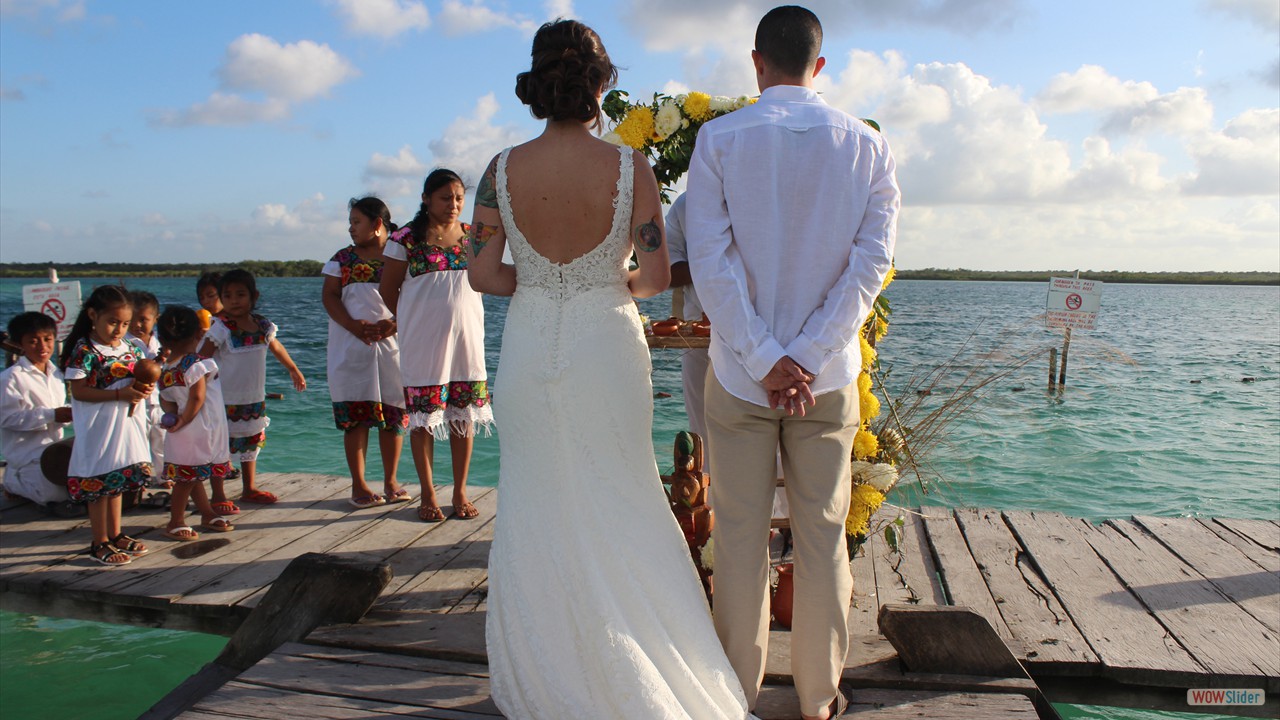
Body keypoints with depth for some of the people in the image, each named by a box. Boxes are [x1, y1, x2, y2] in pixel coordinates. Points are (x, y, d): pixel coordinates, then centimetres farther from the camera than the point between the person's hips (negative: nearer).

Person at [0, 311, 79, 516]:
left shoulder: (56, 373, 13)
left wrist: (69, 413, -4)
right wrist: (51, 415, -24)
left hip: (55, 447, 8)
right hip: (27, 451, -7)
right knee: (58, 491, -22)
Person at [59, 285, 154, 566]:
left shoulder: (131, 348, 7)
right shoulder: (84, 351, -14)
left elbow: (142, 377, 18)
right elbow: (79, 391, -18)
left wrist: (143, 389, -5)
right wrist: (119, 394, -23)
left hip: (127, 422, 7)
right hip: (98, 427, -7)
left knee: (118, 481, 17)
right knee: (99, 483, 2)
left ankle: (116, 535, 29)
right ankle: (100, 543, 12)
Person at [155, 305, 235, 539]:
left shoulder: (165, 368, 5)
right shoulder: (197, 364, -17)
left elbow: (165, 399, 7)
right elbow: (197, 397, -22)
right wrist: (184, 420, -13)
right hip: (198, 430, -8)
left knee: (193, 475, 17)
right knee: (188, 477, 1)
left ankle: (207, 514, 30)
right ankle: (175, 522, 10)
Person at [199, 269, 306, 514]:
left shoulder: (262, 325, 3)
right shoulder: (221, 328, -13)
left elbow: (277, 348, 21)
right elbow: (202, 358, -18)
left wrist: (294, 371, 33)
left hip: (255, 399, 6)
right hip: (225, 400, -6)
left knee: (252, 444, 17)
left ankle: (249, 489, 32)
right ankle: (218, 496, 11)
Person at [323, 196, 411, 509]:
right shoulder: (343, 258, 11)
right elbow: (329, 296, 3)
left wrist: (393, 324, -18)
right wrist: (354, 326, -13)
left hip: (393, 344, -1)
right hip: (351, 346, 1)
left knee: (394, 413, 1)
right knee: (355, 415, -1)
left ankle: (390, 482, 13)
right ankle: (358, 485, 7)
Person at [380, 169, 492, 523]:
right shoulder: (406, 238, -2)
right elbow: (388, 289, 4)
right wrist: (414, 321, 10)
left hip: (466, 337, 3)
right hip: (422, 344, -3)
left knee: (464, 417, 5)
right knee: (423, 418, 3)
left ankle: (460, 493, 17)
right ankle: (428, 495, 15)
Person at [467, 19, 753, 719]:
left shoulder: (502, 169, -6)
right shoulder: (629, 167, -11)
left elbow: (482, 274, -3)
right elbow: (657, 279, -9)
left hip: (528, 352, 2)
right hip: (606, 351, -1)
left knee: (535, 508, 15)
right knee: (614, 507, 13)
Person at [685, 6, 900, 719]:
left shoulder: (718, 139, -3)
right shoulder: (868, 144, 2)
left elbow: (710, 259, -11)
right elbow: (872, 259, -6)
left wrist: (764, 360, -10)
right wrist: (807, 359, -9)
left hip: (740, 373, -1)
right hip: (830, 377, 2)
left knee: (740, 537, 10)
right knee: (823, 537, 12)